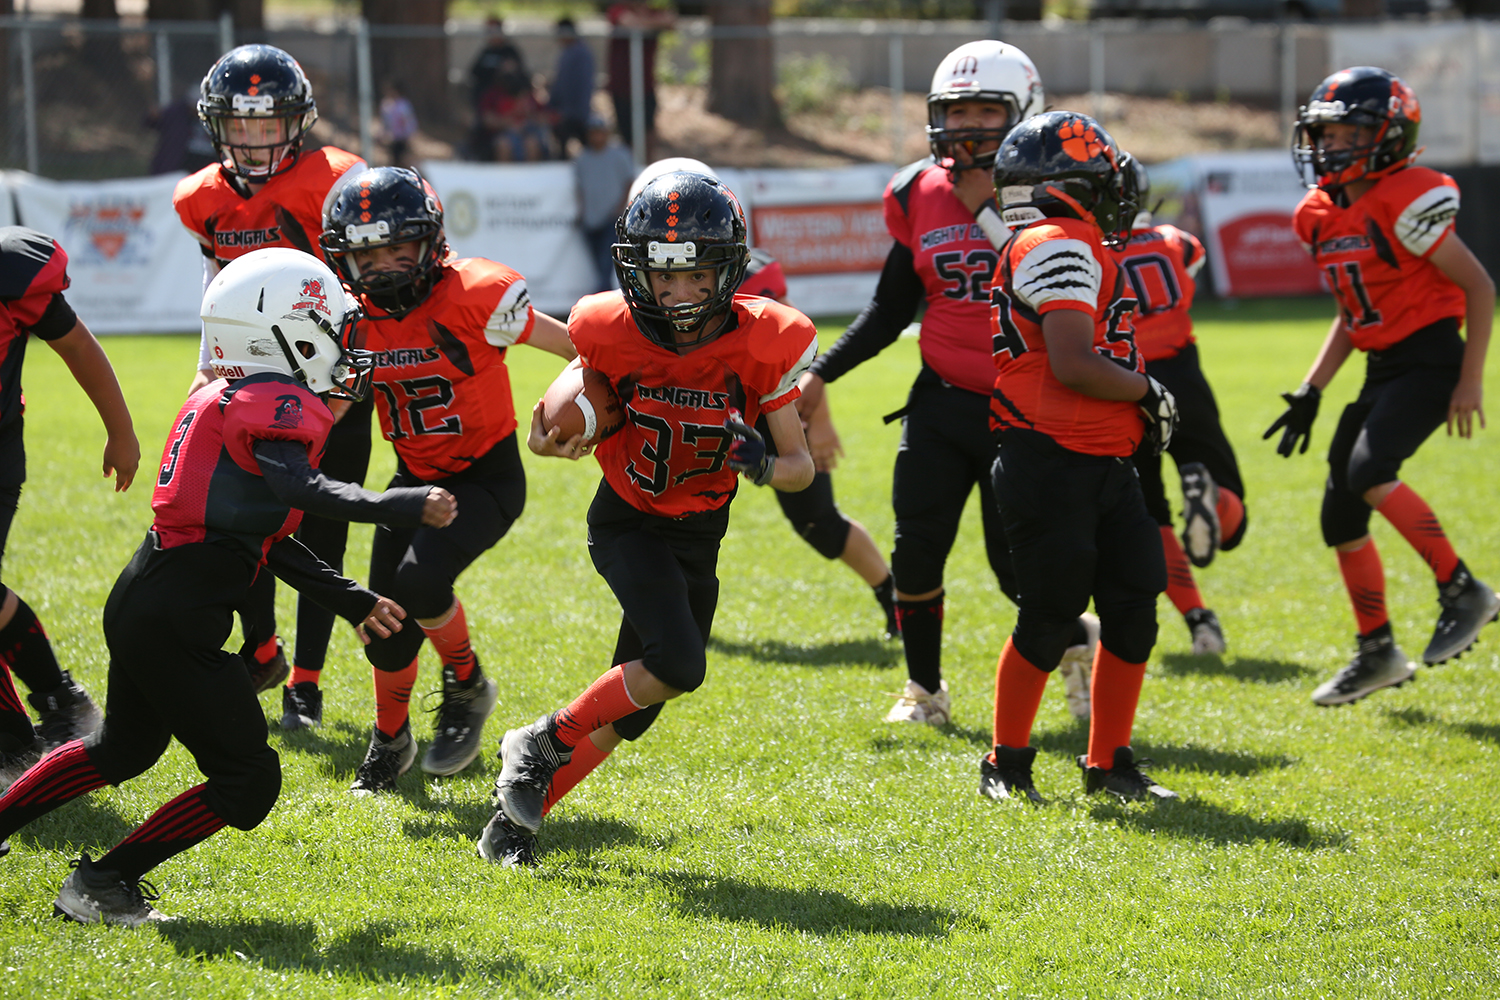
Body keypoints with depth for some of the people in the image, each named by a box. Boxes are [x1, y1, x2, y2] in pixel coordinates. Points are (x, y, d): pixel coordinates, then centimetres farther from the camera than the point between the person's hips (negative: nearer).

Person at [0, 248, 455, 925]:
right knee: (248, 782, -1)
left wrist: (351, 602, 24)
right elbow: (296, 488, -33)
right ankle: (100, 884, 3)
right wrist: (395, 508, -37)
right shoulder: (279, 405, -13)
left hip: (139, 599, 10)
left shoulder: (225, 399, 17)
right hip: (174, 620, -10)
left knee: (124, 750, 32)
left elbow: (269, 535, 22)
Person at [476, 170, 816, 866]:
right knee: (676, 665, -24)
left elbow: (800, 465, -11)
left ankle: (518, 814, 22)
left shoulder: (763, 343, -17)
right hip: (628, 522, -3)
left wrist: (764, 465, -31)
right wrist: (552, 435, -17)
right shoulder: (614, 332, -18)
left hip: (699, 536, 3)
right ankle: (545, 743, -3)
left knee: (629, 710, 6)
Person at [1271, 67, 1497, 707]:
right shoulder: (1323, 215, 7)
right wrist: (1311, 391, 12)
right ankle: (1377, 654, 18)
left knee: (1368, 471, -27)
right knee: (1340, 514, 6)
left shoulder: (1406, 204, -17)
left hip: (1432, 360, -9)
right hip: (1383, 368, 9)